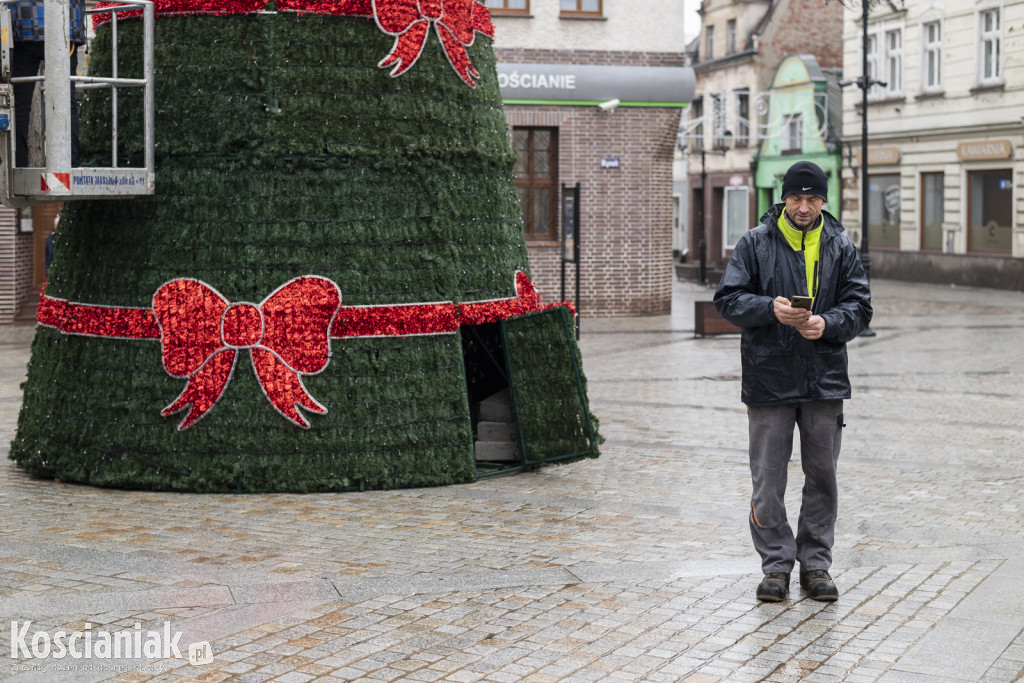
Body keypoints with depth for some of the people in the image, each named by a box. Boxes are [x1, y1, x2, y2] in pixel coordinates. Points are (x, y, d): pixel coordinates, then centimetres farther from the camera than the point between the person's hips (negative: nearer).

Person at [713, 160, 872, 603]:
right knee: (768, 478, 2)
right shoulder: (756, 244, 0)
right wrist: (770, 309, -20)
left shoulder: (841, 247, 6)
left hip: (825, 380, 2)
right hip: (769, 379, -2)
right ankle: (776, 564, 13)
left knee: (822, 475, 9)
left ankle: (816, 564, 20)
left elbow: (860, 306, 3)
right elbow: (728, 299, -3)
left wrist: (827, 323, -17)